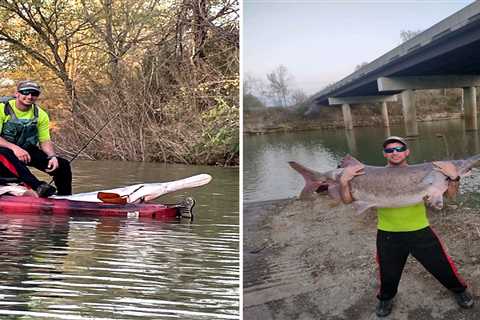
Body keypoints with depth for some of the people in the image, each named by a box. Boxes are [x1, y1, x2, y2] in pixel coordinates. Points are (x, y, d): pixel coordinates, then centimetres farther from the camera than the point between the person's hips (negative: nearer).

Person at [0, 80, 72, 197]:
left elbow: (45, 141, 1)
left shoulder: (41, 115, 3)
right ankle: (38, 186, -53)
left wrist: (52, 156, -20)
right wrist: (14, 147, -35)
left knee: (63, 165, -14)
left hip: (29, 151, 4)